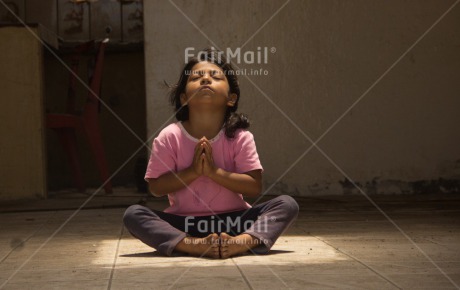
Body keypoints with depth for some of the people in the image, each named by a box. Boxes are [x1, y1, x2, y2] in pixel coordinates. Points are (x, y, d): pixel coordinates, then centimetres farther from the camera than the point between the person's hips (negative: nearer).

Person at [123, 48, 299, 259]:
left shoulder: (240, 138, -5)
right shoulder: (169, 137, -5)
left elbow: (254, 187, -11)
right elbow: (156, 187, -7)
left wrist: (214, 171, -21)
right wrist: (192, 172, -18)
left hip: (232, 221, 0)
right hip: (184, 224, 0)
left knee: (287, 204, -20)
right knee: (133, 214, -25)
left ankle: (243, 241, -46)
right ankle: (193, 245, -43)